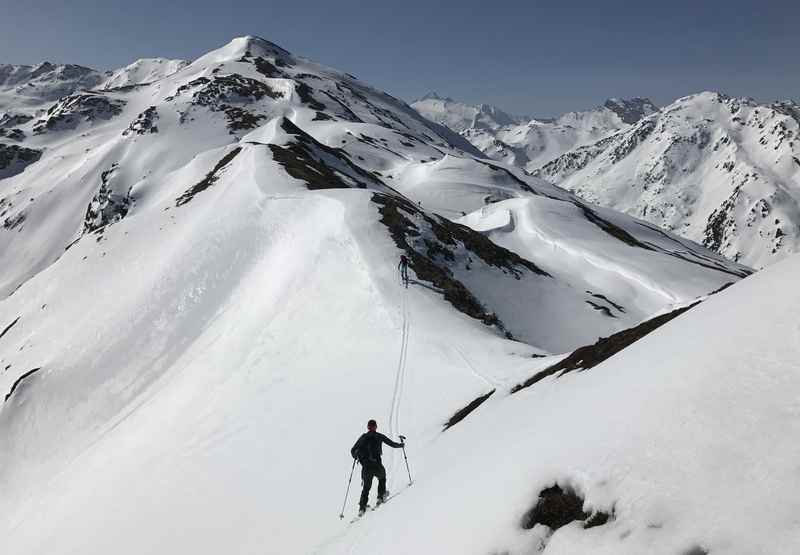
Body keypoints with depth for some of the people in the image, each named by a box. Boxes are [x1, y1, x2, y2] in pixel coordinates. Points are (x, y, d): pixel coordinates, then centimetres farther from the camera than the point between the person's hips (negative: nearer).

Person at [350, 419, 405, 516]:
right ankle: (381, 496, 24)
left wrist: (355, 456, 29)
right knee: (382, 478, 30)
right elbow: (392, 444, 8)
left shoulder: (363, 437, 7)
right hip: (377, 465, -2)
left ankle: (362, 506, 2)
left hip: (366, 467, 2)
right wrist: (401, 445, 27)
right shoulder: (379, 436, 2)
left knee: (366, 486, 13)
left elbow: (353, 451, 7)